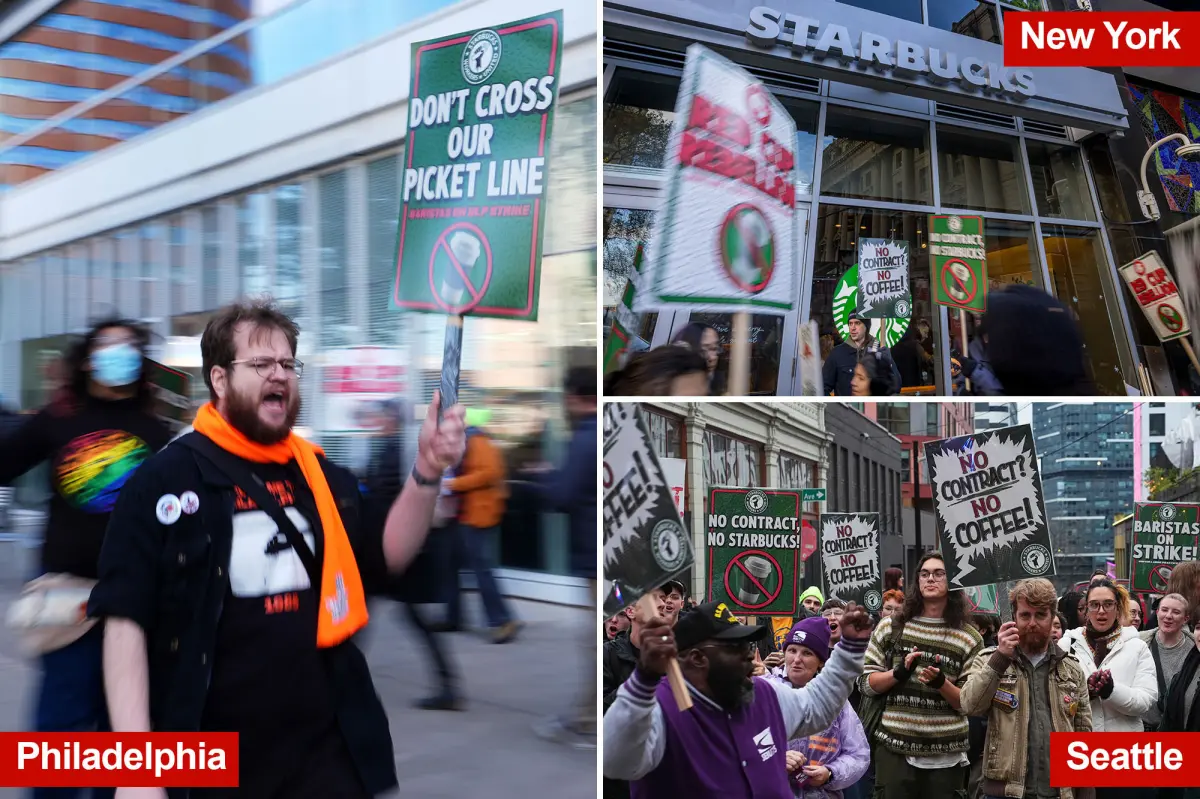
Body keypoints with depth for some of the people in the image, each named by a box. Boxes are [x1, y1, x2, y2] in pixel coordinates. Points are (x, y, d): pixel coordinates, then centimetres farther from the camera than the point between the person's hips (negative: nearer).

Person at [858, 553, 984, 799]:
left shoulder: (969, 638, 2)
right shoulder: (890, 627, 3)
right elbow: (865, 684, 4)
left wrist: (941, 683, -17)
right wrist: (898, 673, -13)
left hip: (946, 757, 0)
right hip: (894, 751, 0)